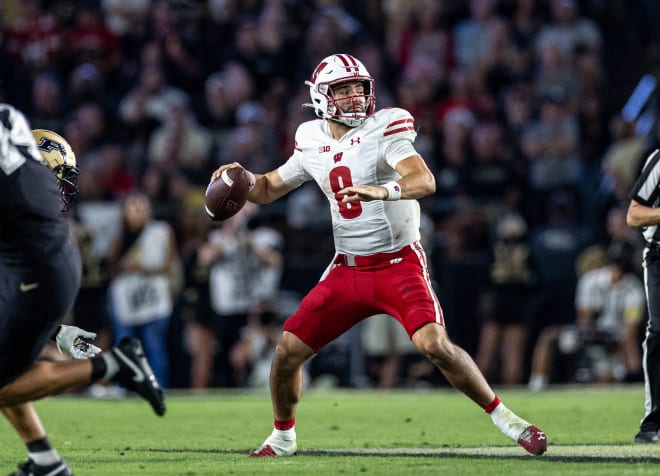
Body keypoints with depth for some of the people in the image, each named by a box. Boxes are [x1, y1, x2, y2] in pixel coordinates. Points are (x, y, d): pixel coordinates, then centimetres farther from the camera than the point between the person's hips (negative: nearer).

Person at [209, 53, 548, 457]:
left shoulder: (384, 129, -12)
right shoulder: (313, 143, 5)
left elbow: (425, 181, -28)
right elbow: (269, 189, 20)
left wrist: (383, 190, -47)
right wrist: (244, 178, -3)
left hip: (399, 264, -5)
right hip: (348, 270, 5)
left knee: (434, 345, -25)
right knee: (288, 351, 0)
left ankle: (503, 417, -9)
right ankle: (283, 438, 24)